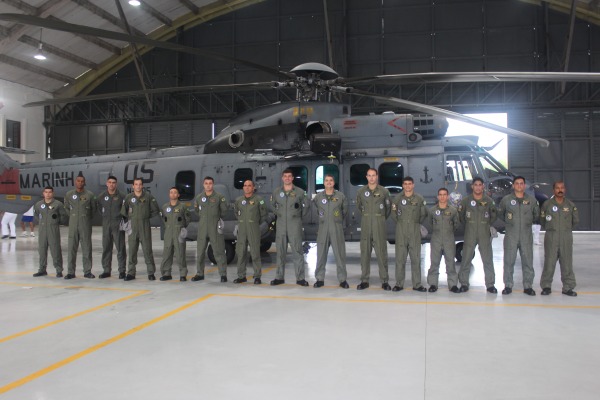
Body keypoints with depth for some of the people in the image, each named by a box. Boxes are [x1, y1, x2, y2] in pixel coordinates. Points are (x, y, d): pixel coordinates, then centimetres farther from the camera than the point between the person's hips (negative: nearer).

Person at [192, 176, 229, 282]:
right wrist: (202, 218, 13)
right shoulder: (199, 197, 7)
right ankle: (199, 273, 22)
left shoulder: (219, 197, -4)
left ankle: (223, 274, 4)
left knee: (219, 251, -3)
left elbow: (224, 210, 4)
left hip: (215, 228, -4)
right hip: (202, 228, 4)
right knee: (200, 251, 10)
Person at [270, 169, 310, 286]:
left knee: (297, 251, -3)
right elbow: (273, 205, 21)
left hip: (295, 225, -3)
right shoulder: (276, 192, 6)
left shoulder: (300, 192, -1)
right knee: (280, 251, 8)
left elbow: (305, 206, 9)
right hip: (281, 225, 3)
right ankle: (279, 277, 16)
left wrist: (299, 216, 6)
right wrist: (278, 214, 12)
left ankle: (300, 278, 2)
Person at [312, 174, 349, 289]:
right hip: (323, 229, 1)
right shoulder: (318, 196, 5)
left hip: (337, 229, -1)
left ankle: (342, 279, 7)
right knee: (321, 254, 4)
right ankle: (320, 278, 13)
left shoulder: (341, 196, 1)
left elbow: (345, 210, 14)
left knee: (340, 254, -1)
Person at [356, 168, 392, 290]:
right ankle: (364, 280, 12)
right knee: (365, 252, 5)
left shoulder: (384, 191, -1)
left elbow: (388, 207, 11)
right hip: (365, 225, 2)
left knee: (381, 252, -2)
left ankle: (384, 281, 5)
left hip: (379, 225, -2)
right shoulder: (361, 191, 4)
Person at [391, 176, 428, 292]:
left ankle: (417, 284, 9)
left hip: (415, 231, 0)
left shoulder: (420, 199, 2)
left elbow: (424, 214, 11)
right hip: (401, 231, 0)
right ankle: (399, 284, 7)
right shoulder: (397, 198, 3)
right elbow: (394, 214, 11)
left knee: (416, 258, 2)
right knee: (400, 258, 1)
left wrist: (417, 223, 12)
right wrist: (401, 223, 10)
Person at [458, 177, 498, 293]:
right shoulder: (466, 200, 0)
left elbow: (493, 216, 16)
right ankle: (464, 283, 9)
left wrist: (487, 225, 13)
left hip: (485, 235, 1)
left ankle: (490, 284, 11)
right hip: (469, 235, -1)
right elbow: (460, 215, 11)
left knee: (488, 259, 3)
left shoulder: (489, 201, 2)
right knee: (466, 259, 1)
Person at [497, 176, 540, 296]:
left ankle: (528, 286, 13)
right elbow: (500, 213, 15)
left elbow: (537, 215, 18)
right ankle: (508, 286, 11)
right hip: (511, 236, -1)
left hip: (526, 236, 1)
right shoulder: (506, 199, 2)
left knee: (528, 261, 3)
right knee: (509, 261, 1)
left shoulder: (532, 200, 6)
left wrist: (529, 222, 11)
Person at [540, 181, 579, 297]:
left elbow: (576, 220, 14)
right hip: (551, 237, -1)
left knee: (567, 263, 4)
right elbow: (542, 220, 9)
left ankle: (568, 287, 13)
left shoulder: (571, 205, 3)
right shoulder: (547, 204, -1)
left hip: (566, 237, 1)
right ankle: (546, 286, 11)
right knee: (549, 262, 1)